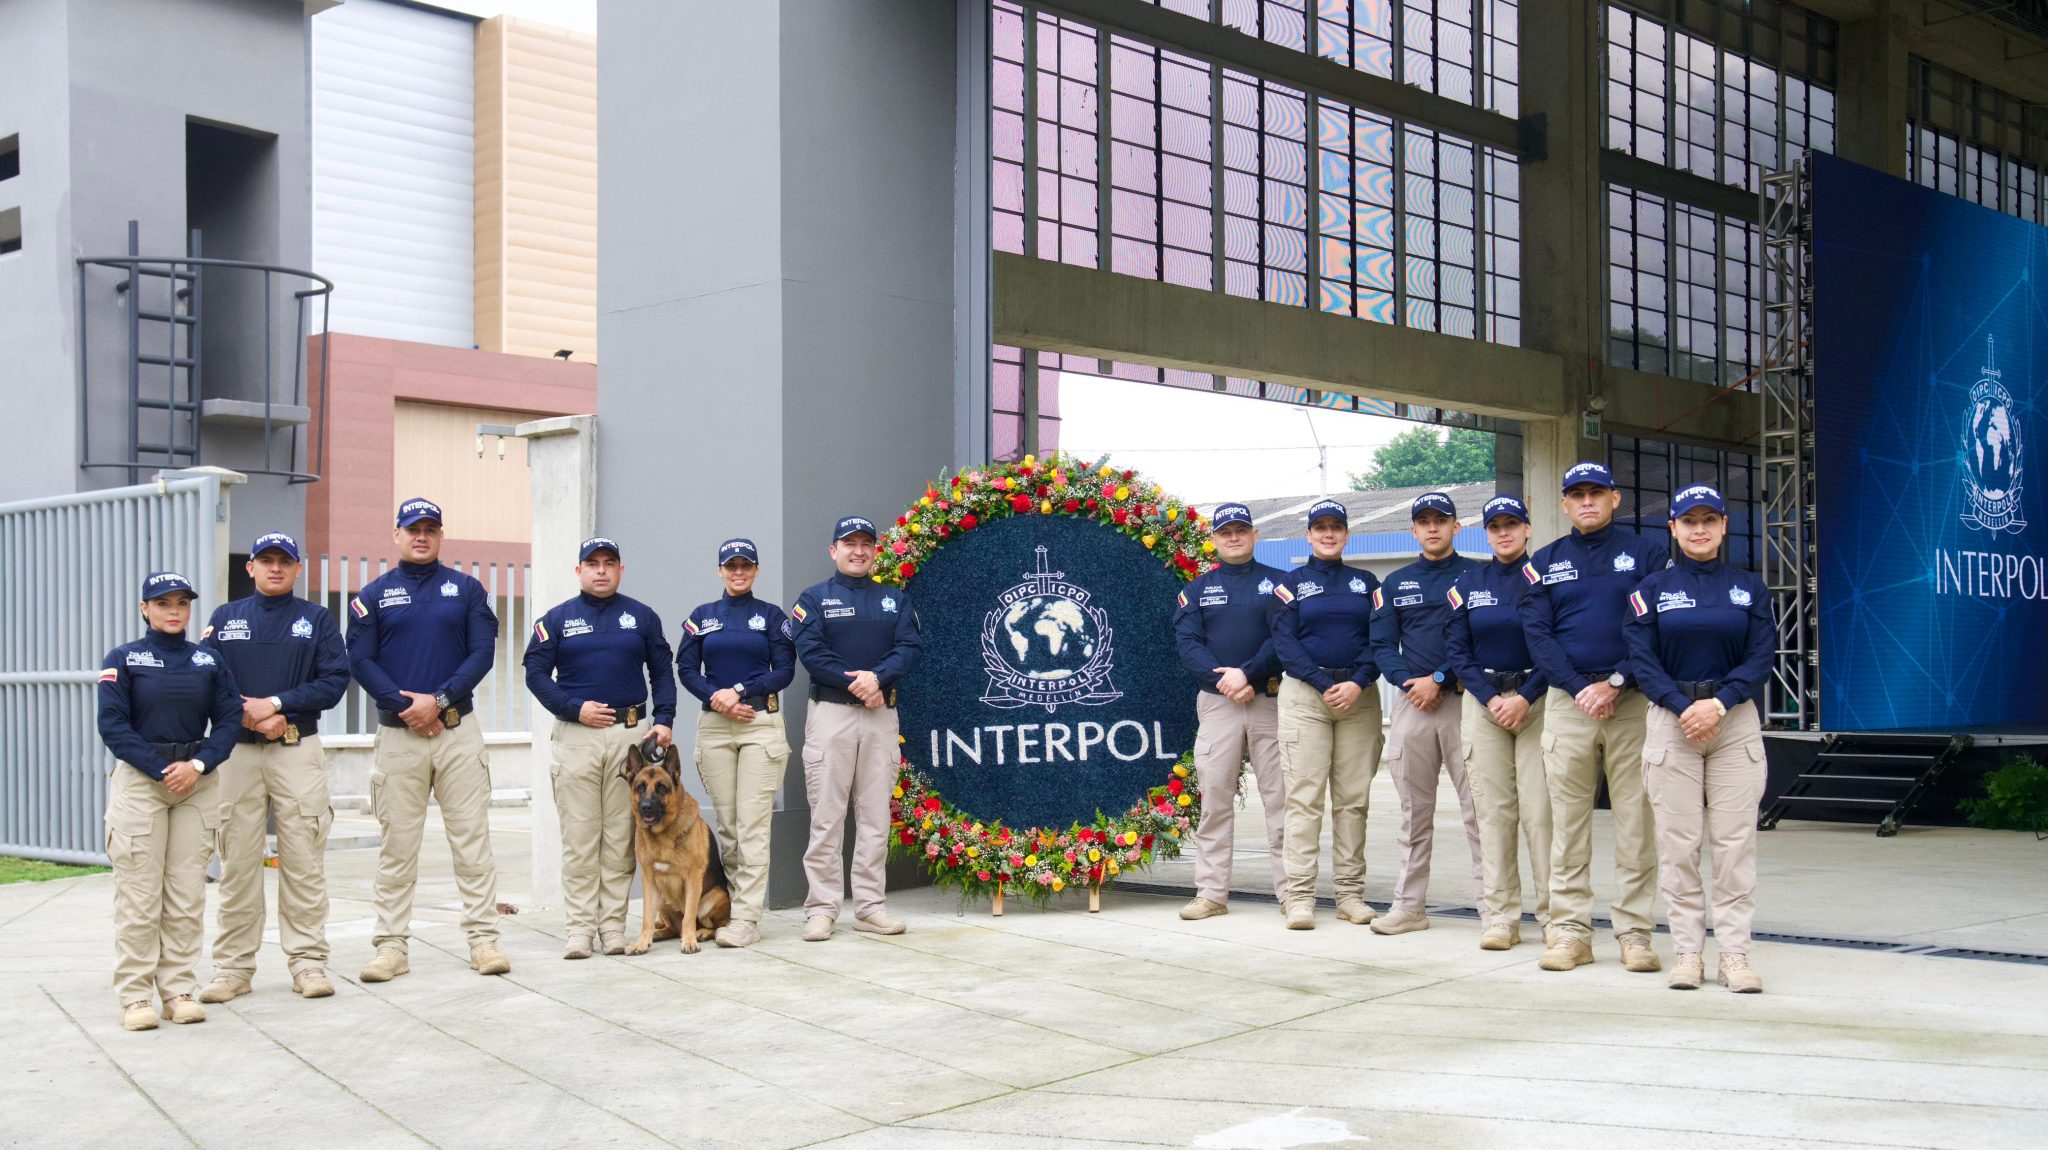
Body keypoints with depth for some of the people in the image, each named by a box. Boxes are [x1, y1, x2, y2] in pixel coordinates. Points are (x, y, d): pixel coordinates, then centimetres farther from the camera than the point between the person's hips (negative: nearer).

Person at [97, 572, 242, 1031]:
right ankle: (135, 996, 3)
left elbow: (229, 719, 5)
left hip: (199, 782, 3)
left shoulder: (208, 660, 10)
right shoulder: (124, 658, 2)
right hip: (139, 780, -3)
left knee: (188, 895, 2)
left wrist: (199, 765, -10)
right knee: (139, 894, -4)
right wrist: (162, 769, -12)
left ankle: (179, 990, 10)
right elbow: (112, 725, -5)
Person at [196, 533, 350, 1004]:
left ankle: (307, 959, 2)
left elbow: (334, 680, -1)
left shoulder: (317, 619, 10)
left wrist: (276, 703, -11)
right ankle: (233, 966, 7)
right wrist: (248, 714, -11)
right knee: (237, 862, 2)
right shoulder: (225, 618, 14)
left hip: (298, 749, -1)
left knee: (303, 859, -3)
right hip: (237, 750, 1)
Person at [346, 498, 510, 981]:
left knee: (472, 838, -1)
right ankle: (391, 945, 9)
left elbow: (483, 652, 1)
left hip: (458, 728, 0)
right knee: (397, 845, 3)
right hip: (397, 734, 0)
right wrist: (405, 706, -11)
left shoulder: (466, 589, 10)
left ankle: (483, 937, 2)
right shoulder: (373, 595, 9)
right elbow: (361, 660, 1)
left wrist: (439, 699, -11)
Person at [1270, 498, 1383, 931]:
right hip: (1304, 695, -2)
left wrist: (1358, 683, -11)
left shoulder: (1366, 582, 14)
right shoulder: (1292, 583, 8)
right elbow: (1284, 642, -2)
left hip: (1359, 696, 2)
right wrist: (1325, 684, -12)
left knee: (1353, 798, 2)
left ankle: (1350, 893, 6)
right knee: (1304, 796, -7)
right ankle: (1300, 895, -7)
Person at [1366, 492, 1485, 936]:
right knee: (1414, 811, 8)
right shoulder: (1395, 584, 16)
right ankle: (1409, 905, 12)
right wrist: (1408, 682, -8)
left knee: (1478, 804, -8)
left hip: (1464, 699, -3)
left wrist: (1440, 679, -13)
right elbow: (1382, 645, 10)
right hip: (1411, 701, 4)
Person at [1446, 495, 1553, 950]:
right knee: (1493, 809, 1)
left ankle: (1554, 914, -1)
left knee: (1539, 809, -8)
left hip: (1537, 700, -2)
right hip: (1484, 700, 3)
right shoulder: (1469, 582, 9)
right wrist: (1490, 699, -5)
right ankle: (1500, 917, 6)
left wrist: (1525, 698, -11)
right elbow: (1458, 650, 7)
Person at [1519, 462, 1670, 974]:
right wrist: (1581, 689, -9)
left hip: (1632, 701, -2)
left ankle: (1635, 933, 3)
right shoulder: (1545, 562, 12)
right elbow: (1537, 633, 4)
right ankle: (1570, 932, 6)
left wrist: (1616, 684, -11)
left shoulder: (1648, 552, 7)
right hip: (1567, 698, 2)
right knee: (1568, 818, 1)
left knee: (1636, 817, -2)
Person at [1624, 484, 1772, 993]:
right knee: (1678, 841, -1)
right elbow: (1642, 659, 0)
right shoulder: (1653, 589, 6)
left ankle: (1734, 953, 2)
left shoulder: (1749, 587, 9)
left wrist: (1719, 702, -13)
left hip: (1735, 719, 1)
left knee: (1735, 841, -3)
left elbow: (1762, 656, 1)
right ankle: (1688, 951, 6)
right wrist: (1683, 706, -14)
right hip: (1671, 720, -1)